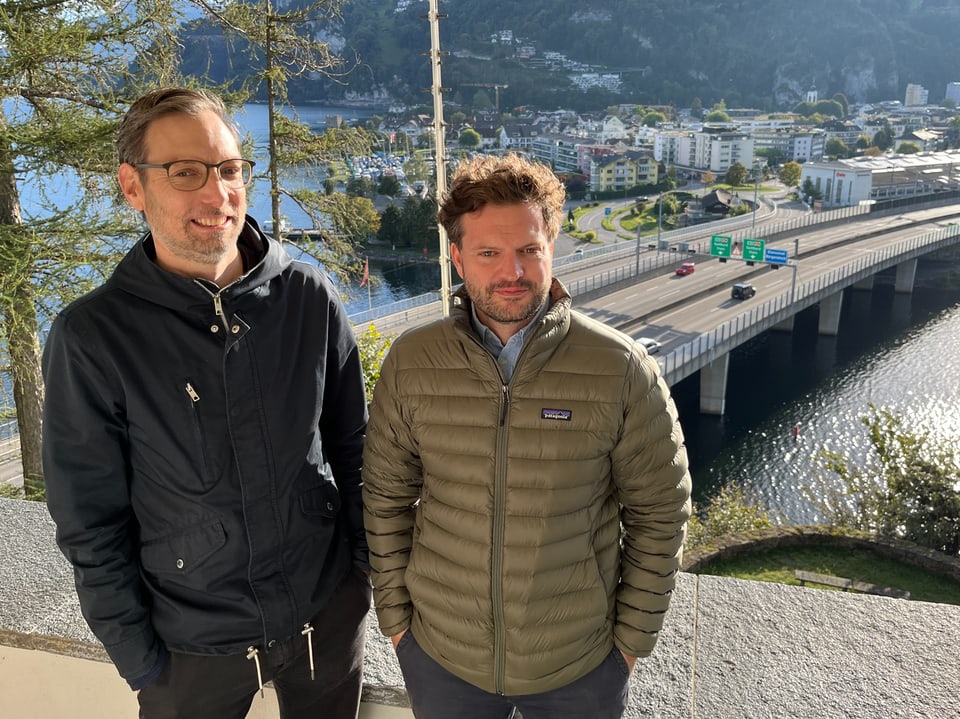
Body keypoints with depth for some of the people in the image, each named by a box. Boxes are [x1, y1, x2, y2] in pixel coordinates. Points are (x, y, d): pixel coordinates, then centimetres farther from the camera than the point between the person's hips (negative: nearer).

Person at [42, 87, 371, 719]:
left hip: (330, 616, 2)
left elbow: (352, 447, 1)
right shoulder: (91, 337, -15)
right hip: (193, 644, -2)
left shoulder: (310, 297, -9)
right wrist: (139, 661, -5)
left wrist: (364, 564, 4)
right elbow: (92, 526, -8)